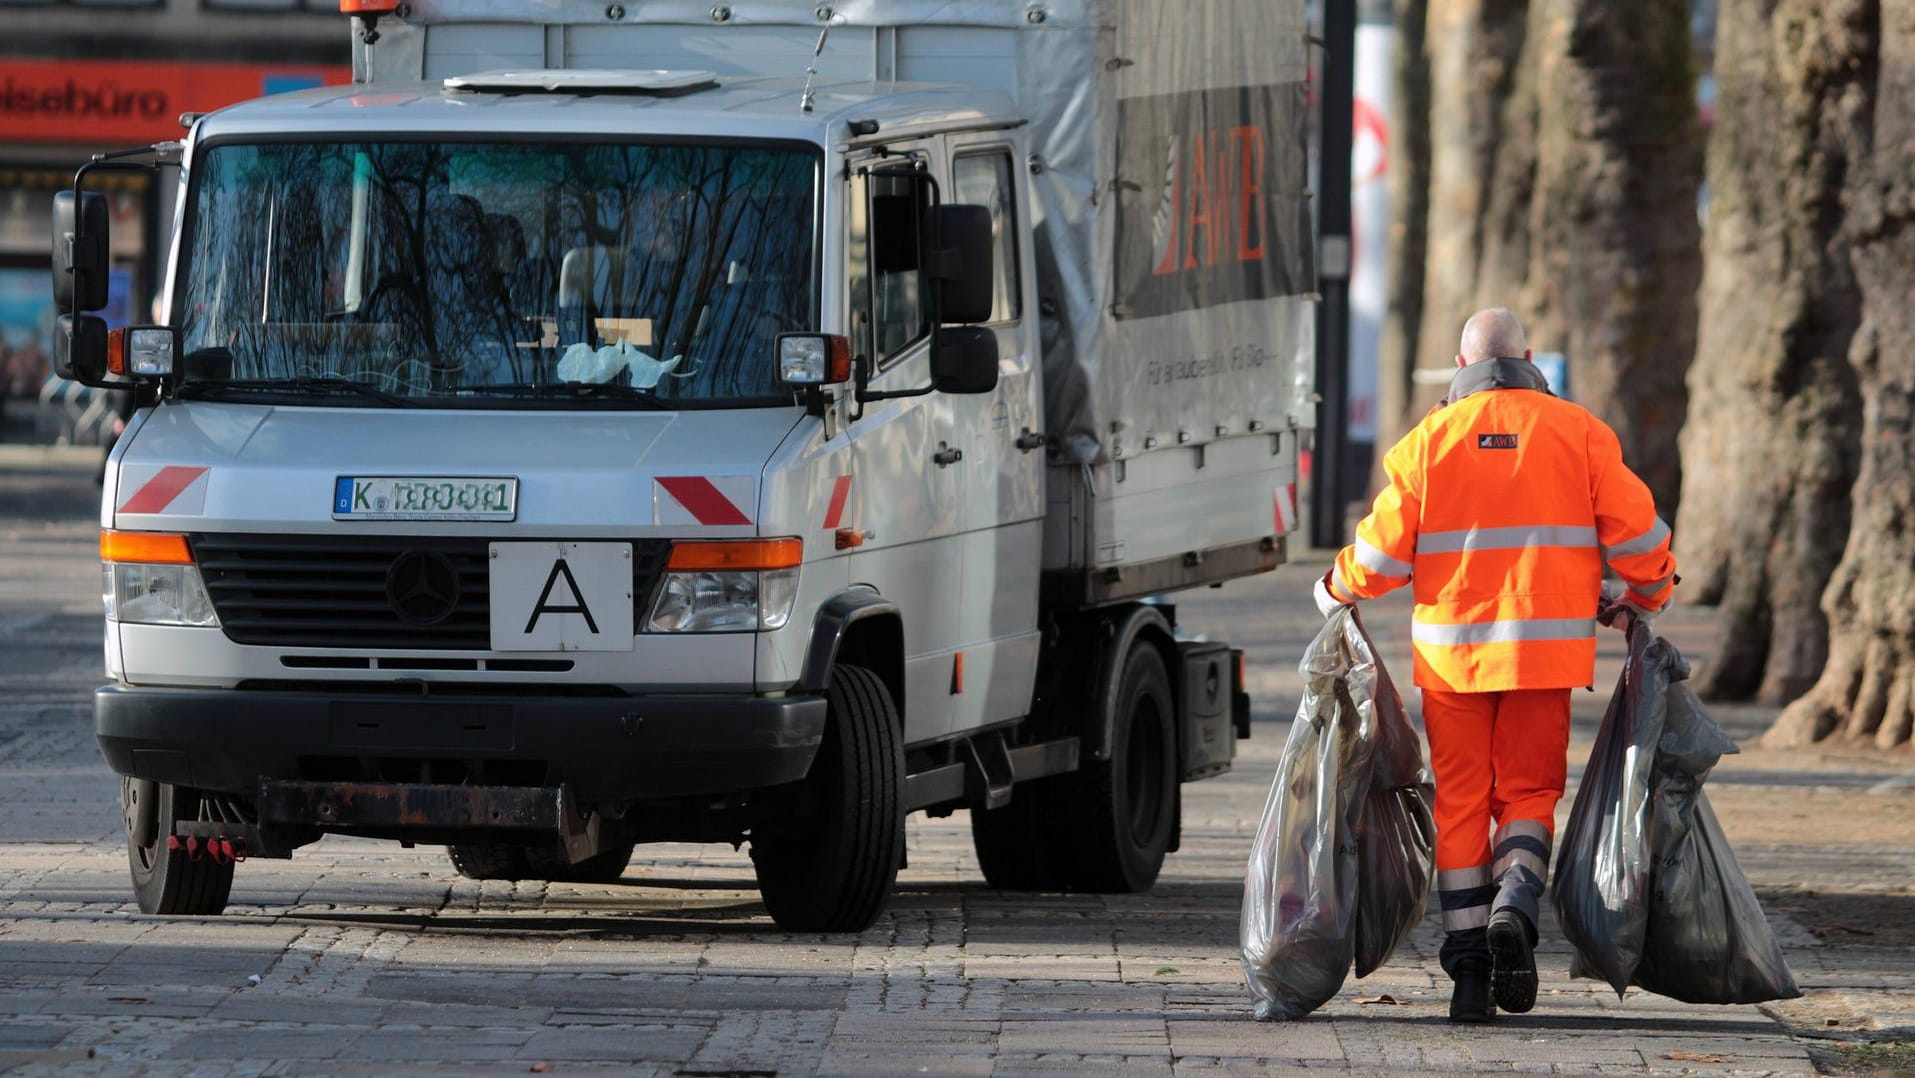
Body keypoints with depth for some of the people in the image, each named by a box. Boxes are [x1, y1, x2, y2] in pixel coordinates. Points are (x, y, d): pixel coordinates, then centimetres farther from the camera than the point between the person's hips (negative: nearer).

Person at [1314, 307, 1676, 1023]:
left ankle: (1467, 967, 3)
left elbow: (1383, 550, 1)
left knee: (1460, 801, 7)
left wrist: (1336, 591, 21)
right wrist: (1648, 596, 21)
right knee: (1530, 791, 10)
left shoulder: (1430, 439, 1)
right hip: (1543, 648, 0)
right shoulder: (1576, 430, 2)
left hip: (1451, 647, 0)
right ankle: (1515, 906, -18)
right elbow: (1635, 530, 2)